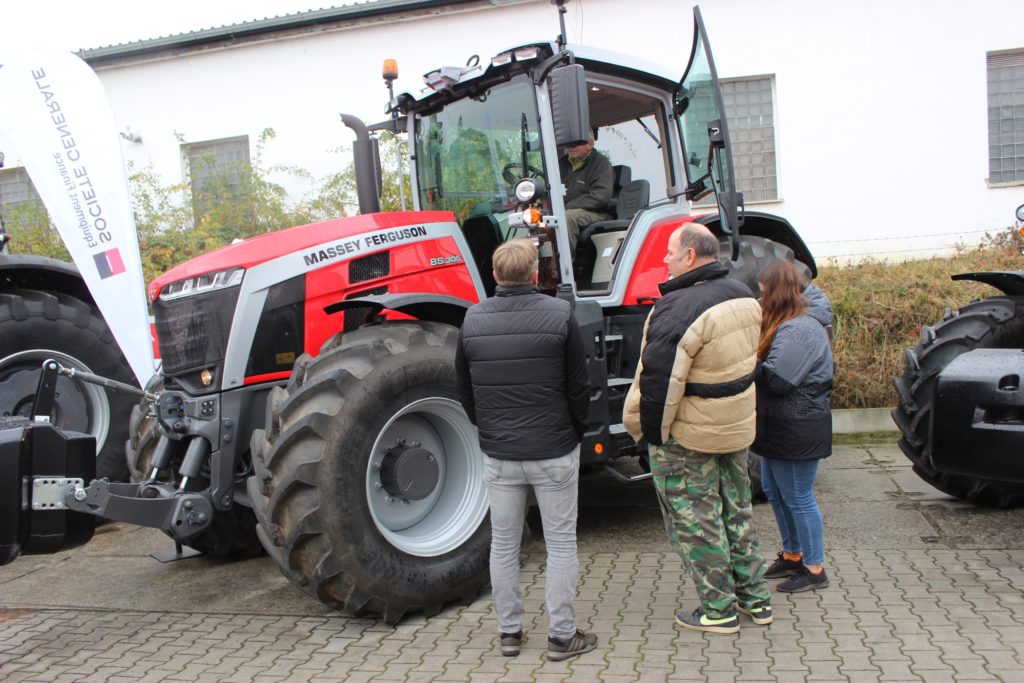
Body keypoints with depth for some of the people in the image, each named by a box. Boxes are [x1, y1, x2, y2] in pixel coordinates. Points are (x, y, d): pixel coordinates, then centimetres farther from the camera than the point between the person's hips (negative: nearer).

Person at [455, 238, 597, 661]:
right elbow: (578, 387, -7)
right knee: (560, 545, 9)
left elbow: (464, 389, 6)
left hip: (498, 454, 3)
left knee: (503, 544, 14)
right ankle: (562, 636, 17)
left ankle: (509, 632, 25)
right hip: (554, 451, -3)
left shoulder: (472, 321, -2)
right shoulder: (559, 316, -11)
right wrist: (575, 431, 9)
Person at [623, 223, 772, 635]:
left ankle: (718, 611, 16)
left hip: (688, 435, -8)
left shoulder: (680, 308, -25)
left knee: (696, 522, 6)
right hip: (738, 427, 8)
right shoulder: (744, 297, 3)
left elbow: (658, 380, -26)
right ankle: (755, 598, 31)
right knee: (737, 511, 21)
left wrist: (648, 431, -14)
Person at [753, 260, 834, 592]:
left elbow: (776, 380, -26)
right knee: (775, 492, 19)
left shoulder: (800, 330, -21)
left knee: (798, 498, 1)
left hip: (797, 432, -11)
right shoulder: (786, 324, 12)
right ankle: (792, 556, 34)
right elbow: (766, 371, 13)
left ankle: (815, 569, 15)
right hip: (779, 427, 11)